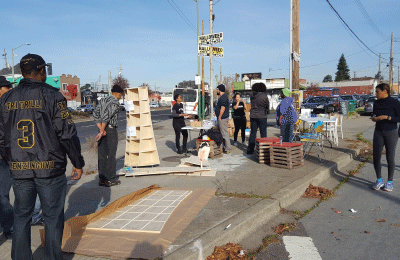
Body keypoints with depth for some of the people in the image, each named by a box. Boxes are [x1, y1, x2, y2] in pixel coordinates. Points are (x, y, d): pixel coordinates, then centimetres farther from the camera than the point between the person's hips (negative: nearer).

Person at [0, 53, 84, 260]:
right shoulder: (51, 96, -8)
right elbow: (67, 133, -11)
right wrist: (78, 163, -2)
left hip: (19, 171, 4)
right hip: (50, 169, -4)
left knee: (21, 217, 17)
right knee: (53, 217, 8)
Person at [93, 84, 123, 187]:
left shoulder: (102, 101, 15)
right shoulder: (115, 102, -10)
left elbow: (95, 114, 5)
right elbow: (107, 116, -21)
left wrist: (101, 130, -2)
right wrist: (102, 130, -17)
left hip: (103, 130, 8)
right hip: (111, 130, -7)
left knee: (102, 155, 9)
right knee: (111, 155, -1)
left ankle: (102, 179, 15)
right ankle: (110, 179, 4)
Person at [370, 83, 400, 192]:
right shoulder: (376, 103, 7)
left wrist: (386, 117, -21)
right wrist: (373, 118, -2)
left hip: (391, 133, -4)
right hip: (378, 132, 4)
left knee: (390, 158, 2)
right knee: (376, 157, 0)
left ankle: (390, 182, 17)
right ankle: (379, 180, 17)